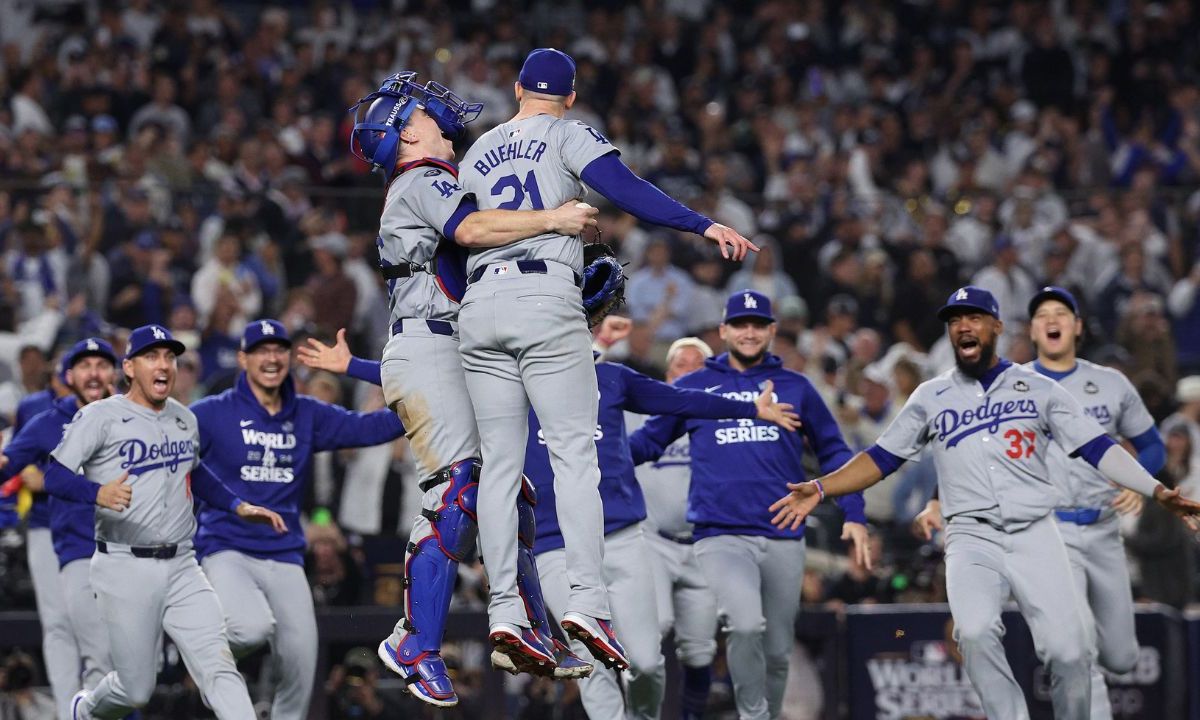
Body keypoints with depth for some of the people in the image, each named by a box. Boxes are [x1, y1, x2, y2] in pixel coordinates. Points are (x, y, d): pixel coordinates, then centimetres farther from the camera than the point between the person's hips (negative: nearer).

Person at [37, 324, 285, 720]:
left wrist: (239, 506, 21)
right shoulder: (101, 416, -6)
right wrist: (98, 492, -34)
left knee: (218, 666, -12)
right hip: (125, 569, -5)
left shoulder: (185, 419, 14)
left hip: (181, 569, 5)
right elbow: (55, 476, -15)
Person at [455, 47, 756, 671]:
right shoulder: (567, 135, 6)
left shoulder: (475, 155, 22)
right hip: (547, 301, -5)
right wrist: (702, 225, -16)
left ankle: (504, 610, -2)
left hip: (479, 307, 5)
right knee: (574, 454, -7)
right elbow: (622, 188, -10)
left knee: (499, 462, 5)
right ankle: (586, 601, -19)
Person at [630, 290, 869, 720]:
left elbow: (833, 451, 16)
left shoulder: (795, 387, 12)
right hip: (720, 535, -2)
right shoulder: (692, 388, 10)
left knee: (777, 649, 7)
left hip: (783, 539, 2)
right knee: (745, 624, -25)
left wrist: (854, 515, 6)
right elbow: (649, 441, 15)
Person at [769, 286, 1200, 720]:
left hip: (1035, 535, 0)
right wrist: (821, 488, 1)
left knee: (1069, 650, -15)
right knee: (975, 634, -28)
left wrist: (1158, 492, -9)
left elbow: (1096, 448, 4)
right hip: (972, 538, 0)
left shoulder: (1038, 389, 10)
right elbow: (882, 458, 15)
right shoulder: (930, 397, 14)